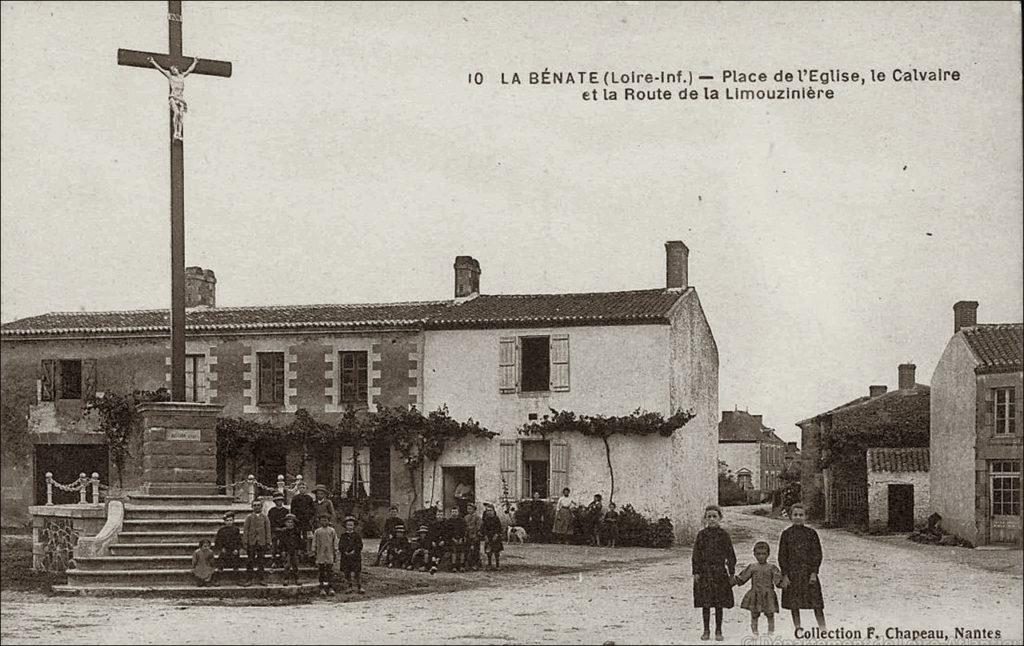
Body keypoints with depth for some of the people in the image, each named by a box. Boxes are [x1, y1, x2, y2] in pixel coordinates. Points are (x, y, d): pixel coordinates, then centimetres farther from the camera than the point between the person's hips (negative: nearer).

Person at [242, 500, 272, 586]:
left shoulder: (265, 517, 8)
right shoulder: (249, 517, 5)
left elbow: (268, 530, 7)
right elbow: (245, 530, 3)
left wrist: (268, 542, 1)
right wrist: (245, 542, -4)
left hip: (261, 542, 1)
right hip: (251, 542, -1)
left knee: (260, 561, 4)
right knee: (250, 560, -1)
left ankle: (260, 579, 10)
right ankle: (249, 579, 4)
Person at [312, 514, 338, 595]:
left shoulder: (332, 531, 6)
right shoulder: (317, 531, 7)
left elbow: (335, 543, 7)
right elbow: (314, 543, 10)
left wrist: (335, 553, 4)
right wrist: (314, 553, 5)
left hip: (329, 554, -1)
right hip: (320, 555, 1)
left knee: (330, 571, -2)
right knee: (321, 571, 0)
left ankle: (331, 588, 3)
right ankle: (322, 589, 5)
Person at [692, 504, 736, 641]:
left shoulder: (724, 535, 2)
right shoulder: (701, 535, 2)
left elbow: (730, 555, 5)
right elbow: (696, 555, 2)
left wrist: (731, 573, 1)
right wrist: (696, 572, -4)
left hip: (719, 571, 0)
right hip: (704, 572, 0)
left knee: (719, 604, 3)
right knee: (705, 604, 4)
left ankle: (718, 631, 13)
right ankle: (706, 631, 14)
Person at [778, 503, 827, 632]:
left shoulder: (811, 533, 2)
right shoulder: (786, 534, 2)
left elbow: (817, 554, 1)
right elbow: (782, 556, 2)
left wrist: (814, 572, -7)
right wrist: (785, 575, -4)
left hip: (808, 572, -1)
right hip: (792, 572, 1)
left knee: (816, 603, -2)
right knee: (793, 604, 6)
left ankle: (823, 629, 6)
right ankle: (797, 629, 17)